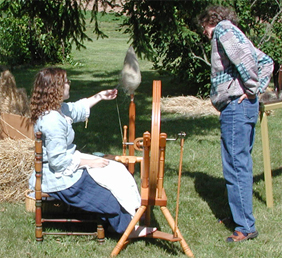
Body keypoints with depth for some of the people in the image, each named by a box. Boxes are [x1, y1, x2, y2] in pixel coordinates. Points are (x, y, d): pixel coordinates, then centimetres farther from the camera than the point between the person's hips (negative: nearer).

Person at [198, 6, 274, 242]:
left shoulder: (223, 28, -5)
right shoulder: (234, 36, 23)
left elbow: (244, 55, -23)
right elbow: (266, 61, 23)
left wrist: (251, 88, -15)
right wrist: (258, 88, 12)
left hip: (236, 106, -10)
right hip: (246, 107, 10)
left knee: (235, 167, -8)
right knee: (241, 165, 16)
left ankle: (246, 227, -5)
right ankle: (240, 215, 26)